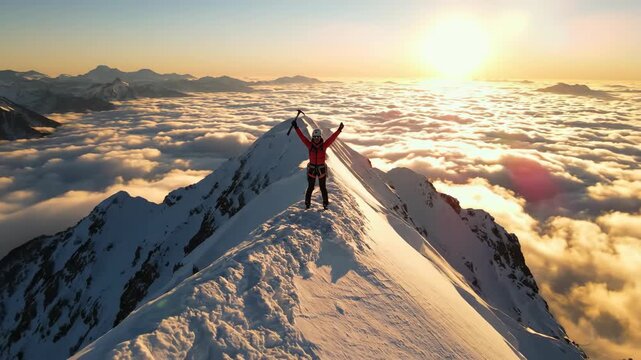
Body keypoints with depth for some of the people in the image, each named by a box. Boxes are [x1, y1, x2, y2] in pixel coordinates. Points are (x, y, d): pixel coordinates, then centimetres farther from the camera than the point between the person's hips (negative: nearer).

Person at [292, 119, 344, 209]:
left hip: (322, 169, 0)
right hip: (311, 169, 0)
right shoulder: (310, 145, -6)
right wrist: (296, 127, -14)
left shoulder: (324, 145, -8)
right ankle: (307, 203, 22)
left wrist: (339, 130, -28)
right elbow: (302, 136, -10)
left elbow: (332, 138, -18)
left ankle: (325, 203, 24)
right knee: (310, 187, 8)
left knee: (323, 187, 9)